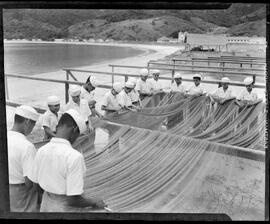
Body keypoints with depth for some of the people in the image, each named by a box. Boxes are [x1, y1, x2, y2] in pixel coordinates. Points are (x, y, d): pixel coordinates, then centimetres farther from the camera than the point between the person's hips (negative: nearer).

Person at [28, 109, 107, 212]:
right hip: (67, 208, -6)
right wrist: (94, 202, -9)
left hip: (46, 207, 6)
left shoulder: (41, 151, -7)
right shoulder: (74, 157, -26)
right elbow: (74, 199, -25)